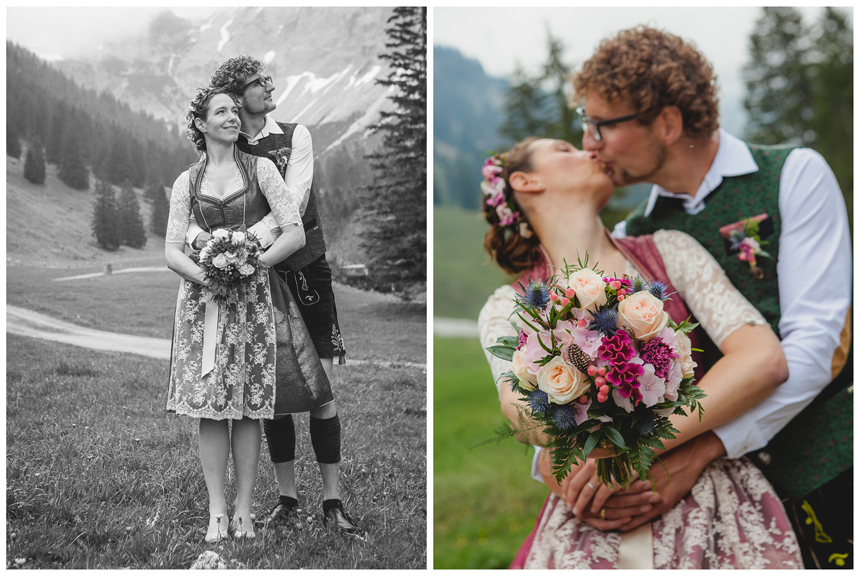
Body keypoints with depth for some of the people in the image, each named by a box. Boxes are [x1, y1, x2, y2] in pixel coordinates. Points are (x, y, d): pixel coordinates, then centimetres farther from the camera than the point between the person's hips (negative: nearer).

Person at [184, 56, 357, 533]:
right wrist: (198, 235, -27)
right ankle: (286, 497, 17)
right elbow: (193, 214, -3)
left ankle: (332, 502, 3)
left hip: (306, 272, -1)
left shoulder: (295, 137, -1)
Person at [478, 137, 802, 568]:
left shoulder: (669, 251, 11)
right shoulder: (507, 308, 12)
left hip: (715, 507, 1)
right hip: (591, 532, -1)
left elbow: (765, 361, -4)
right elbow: (520, 401, -8)